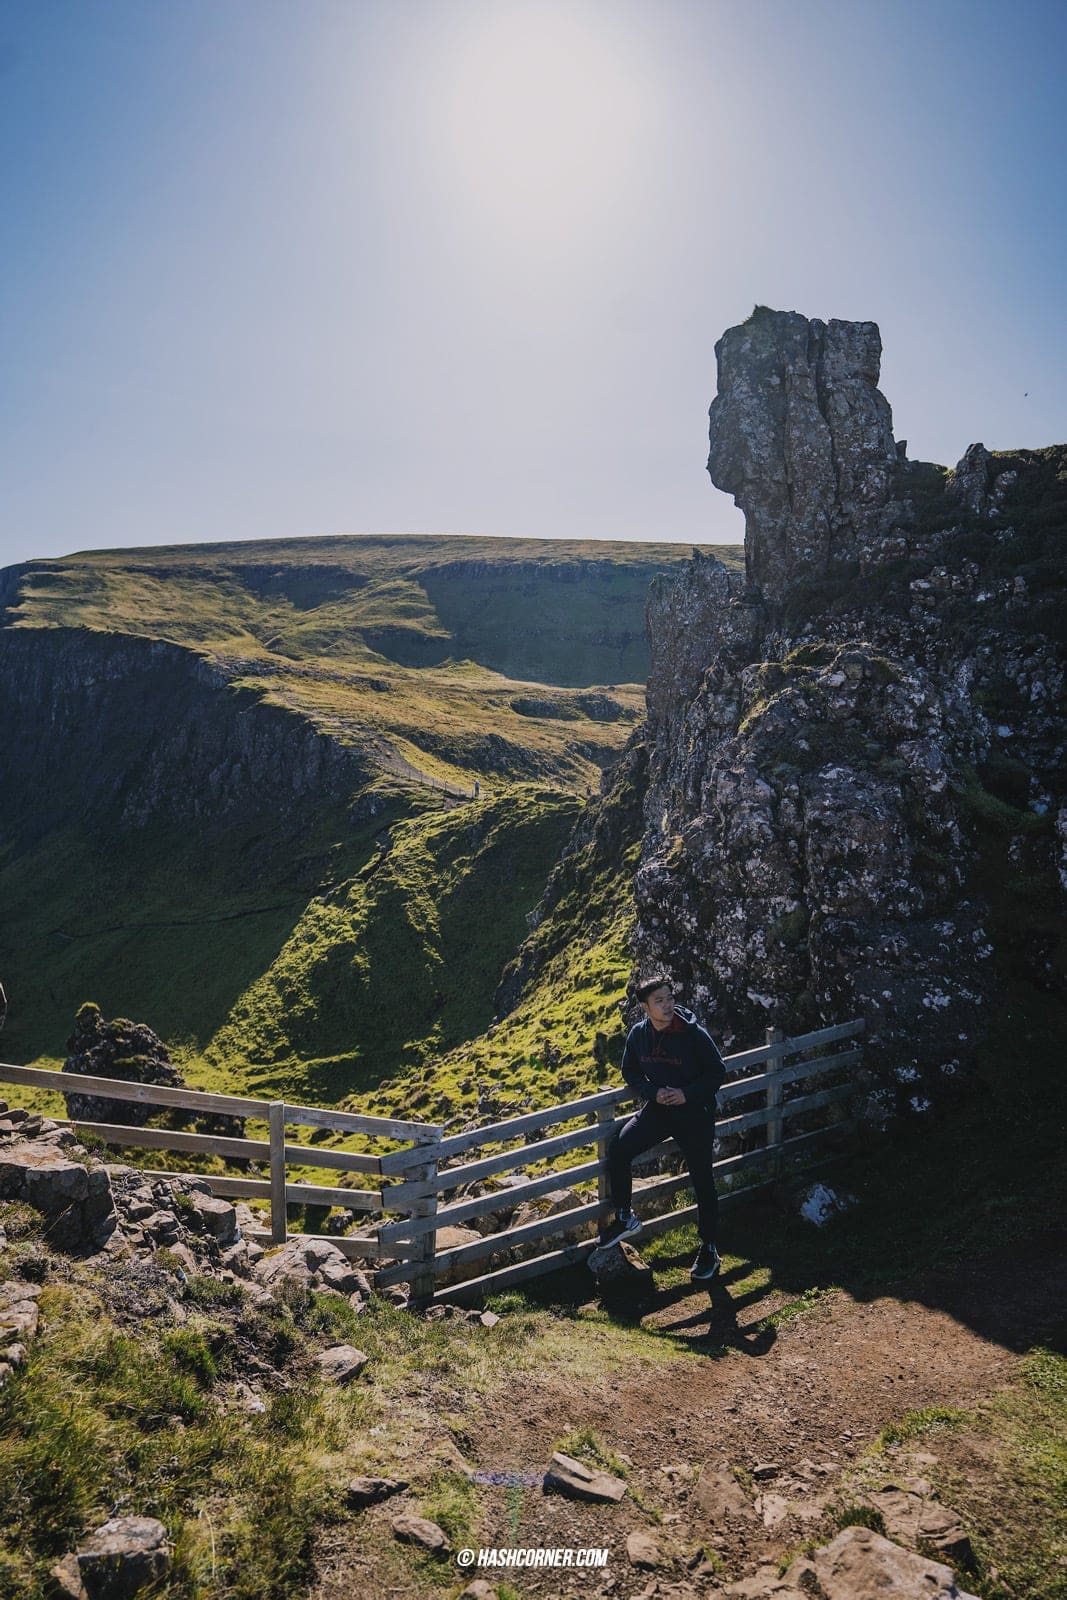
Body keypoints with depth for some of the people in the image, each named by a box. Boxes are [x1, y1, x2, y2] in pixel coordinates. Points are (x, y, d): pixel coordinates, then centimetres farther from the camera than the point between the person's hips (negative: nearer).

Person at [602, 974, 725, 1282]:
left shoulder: (694, 1034, -18)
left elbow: (717, 1072, -10)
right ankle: (624, 1219, 7)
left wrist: (688, 1093, -22)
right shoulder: (638, 1034, -6)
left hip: (695, 1113, -4)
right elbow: (630, 1072, 6)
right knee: (618, 1148, -12)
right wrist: (653, 1092, -12)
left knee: (702, 1182, 3)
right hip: (658, 1109, 4)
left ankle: (709, 1250, 22)